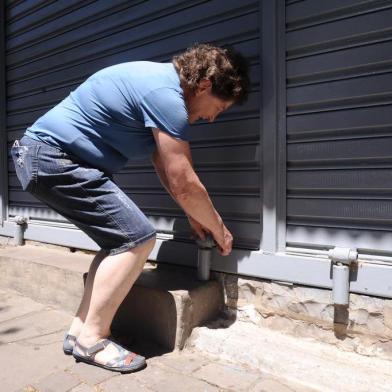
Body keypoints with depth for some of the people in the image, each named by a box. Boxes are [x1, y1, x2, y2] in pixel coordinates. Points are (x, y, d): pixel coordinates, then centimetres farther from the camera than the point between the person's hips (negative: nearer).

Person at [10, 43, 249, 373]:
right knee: (138, 238, -13)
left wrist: (193, 215, 17)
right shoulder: (167, 94, -19)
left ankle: (81, 330, 15)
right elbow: (183, 184, -16)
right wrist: (218, 228, 0)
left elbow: (164, 166, 16)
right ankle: (91, 339, -1)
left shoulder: (159, 81, 13)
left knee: (123, 240, 9)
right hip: (54, 157, -10)